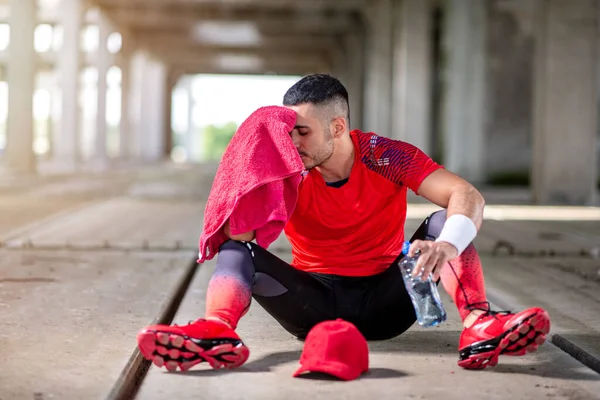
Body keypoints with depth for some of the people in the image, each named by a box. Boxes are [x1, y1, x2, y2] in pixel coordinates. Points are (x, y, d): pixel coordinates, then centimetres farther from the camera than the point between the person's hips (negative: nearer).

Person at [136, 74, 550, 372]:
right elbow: (235, 233, -19)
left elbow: (467, 196, -23)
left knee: (443, 222, -20)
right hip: (315, 303, 1)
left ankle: (479, 326, -42)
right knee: (238, 249, -20)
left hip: (383, 302, -1)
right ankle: (217, 331, -51)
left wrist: (446, 245, -44)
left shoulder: (385, 157, -12)